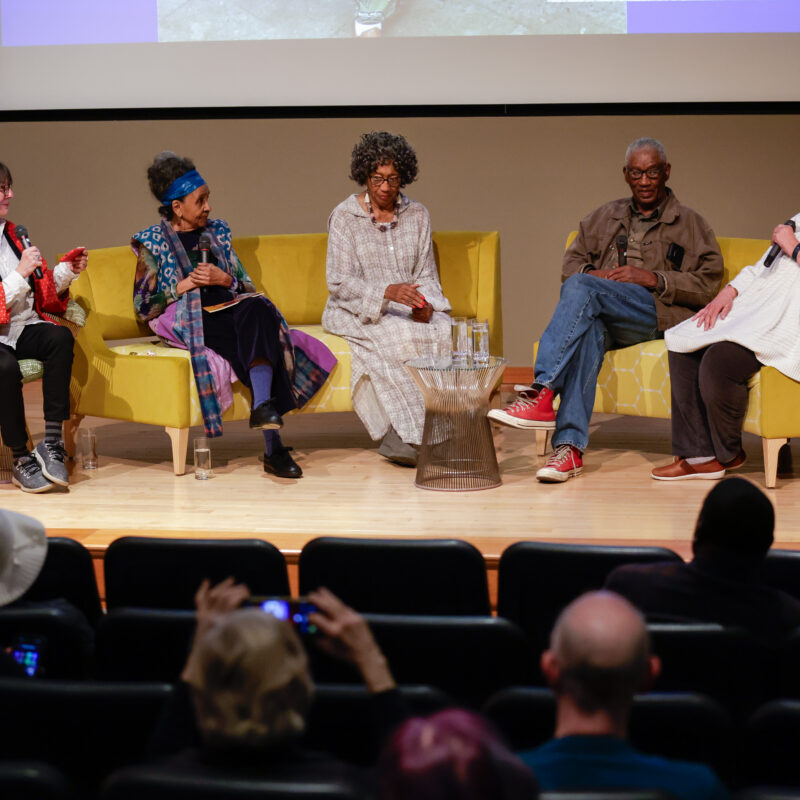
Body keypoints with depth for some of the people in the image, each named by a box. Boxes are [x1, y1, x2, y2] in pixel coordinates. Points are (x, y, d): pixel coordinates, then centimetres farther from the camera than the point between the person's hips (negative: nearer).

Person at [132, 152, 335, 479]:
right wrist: (183, 286, -10)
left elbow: (248, 287, 20)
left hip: (229, 308, 4)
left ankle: (263, 405, -54)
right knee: (257, 335, -33)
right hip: (186, 320, -4)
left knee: (258, 309, -35)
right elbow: (143, 307, 3)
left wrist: (224, 279, -3)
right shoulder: (152, 243, 8)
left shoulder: (217, 232, 22)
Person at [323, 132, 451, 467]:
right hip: (356, 312, -4)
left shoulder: (417, 215, 11)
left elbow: (427, 275, 11)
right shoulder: (345, 217, -3)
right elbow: (339, 282, -11)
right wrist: (386, 292, -27)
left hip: (408, 311, 4)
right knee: (402, 336, -34)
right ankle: (408, 432, -26)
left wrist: (424, 303, -13)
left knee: (444, 331, -27)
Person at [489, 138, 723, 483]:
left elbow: (707, 284, 4)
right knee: (587, 331, -37)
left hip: (656, 313, -3)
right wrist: (594, 274, 0)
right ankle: (569, 447, -48)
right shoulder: (606, 216, 28)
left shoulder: (691, 224, 16)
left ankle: (542, 394, -40)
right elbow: (571, 263, 23)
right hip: (600, 313, 3)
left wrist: (655, 279, -8)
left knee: (581, 287, -32)